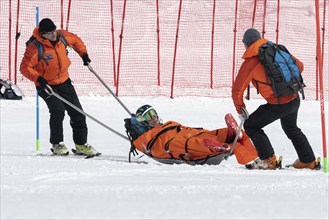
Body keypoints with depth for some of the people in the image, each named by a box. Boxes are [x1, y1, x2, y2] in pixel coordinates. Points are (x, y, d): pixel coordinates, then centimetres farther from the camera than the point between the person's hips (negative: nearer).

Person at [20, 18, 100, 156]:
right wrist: (38, 78, -31)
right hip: (46, 85, -6)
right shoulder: (36, 47, -22)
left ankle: (81, 144, 14)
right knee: (58, 110, -24)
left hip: (64, 81, 6)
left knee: (77, 112, 3)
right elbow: (25, 67, -19)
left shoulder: (61, 36, -7)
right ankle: (57, 144, -7)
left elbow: (75, 40, 16)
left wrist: (83, 54, 6)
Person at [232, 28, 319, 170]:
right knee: (291, 128, 32)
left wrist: (240, 110, 7)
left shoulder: (251, 62, -10)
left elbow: (237, 90, -7)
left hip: (278, 104, -7)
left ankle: (268, 160, 6)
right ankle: (309, 161, 38)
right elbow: (299, 66, 17)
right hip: (295, 99, 7)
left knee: (251, 126, 9)